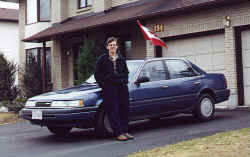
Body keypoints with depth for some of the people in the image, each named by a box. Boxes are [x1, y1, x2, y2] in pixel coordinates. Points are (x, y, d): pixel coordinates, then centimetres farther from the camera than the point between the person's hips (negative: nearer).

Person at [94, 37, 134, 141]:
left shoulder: (121, 58, 15)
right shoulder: (103, 59, 3)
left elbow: (126, 72, 23)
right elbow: (97, 74, 3)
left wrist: (124, 81, 7)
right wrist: (103, 84, -6)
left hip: (122, 87, 4)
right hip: (109, 88, -4)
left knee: (124, 109, 4)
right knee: (113, 111, -5)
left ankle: (124, 131, 12)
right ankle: (118, 133, -4)